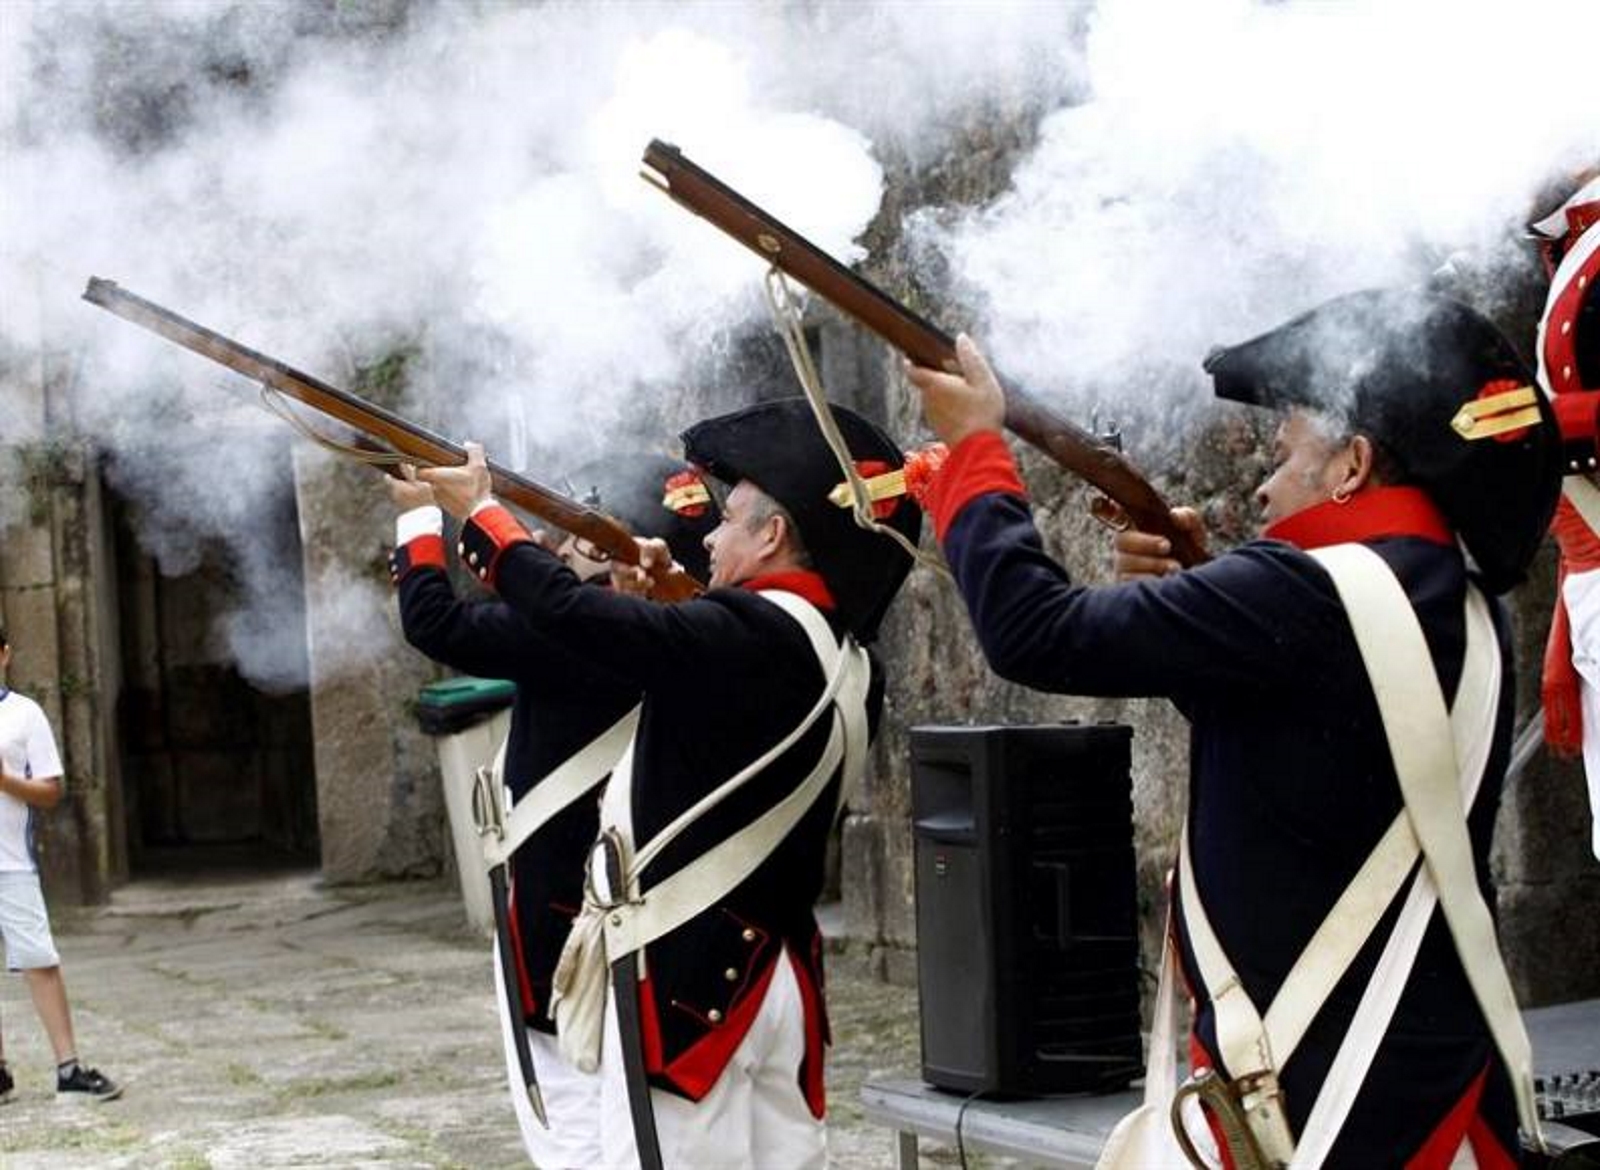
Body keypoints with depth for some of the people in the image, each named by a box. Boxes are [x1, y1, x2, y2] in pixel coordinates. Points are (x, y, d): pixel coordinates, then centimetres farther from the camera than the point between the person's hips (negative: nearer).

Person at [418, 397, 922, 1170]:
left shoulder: (749, 636, -17)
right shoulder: (848, 667, 8)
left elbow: (569, 613, -15)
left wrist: (479, 511, -2)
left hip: (682, 975, -8)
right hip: (776, 973, 9)